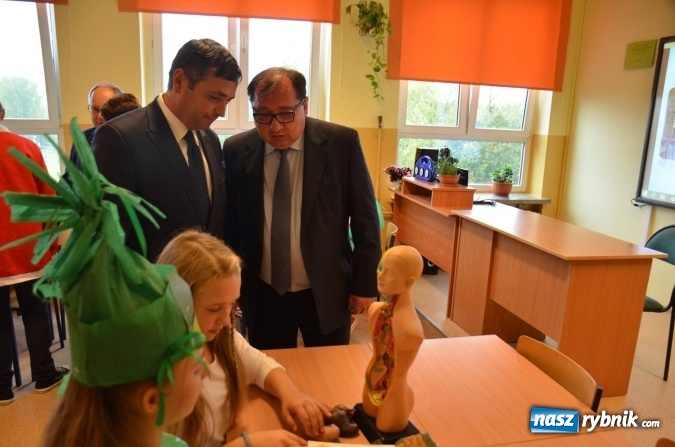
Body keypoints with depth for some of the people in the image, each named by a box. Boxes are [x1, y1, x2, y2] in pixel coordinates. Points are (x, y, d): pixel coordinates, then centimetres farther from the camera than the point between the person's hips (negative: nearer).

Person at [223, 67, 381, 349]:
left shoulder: (342, 142, -11)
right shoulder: (236, 151, -5)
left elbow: (365, 217, -5)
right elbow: (231, 223, 4)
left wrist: (365, 283, -3)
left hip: (327, 293, -1)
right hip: (263, 297, 2)